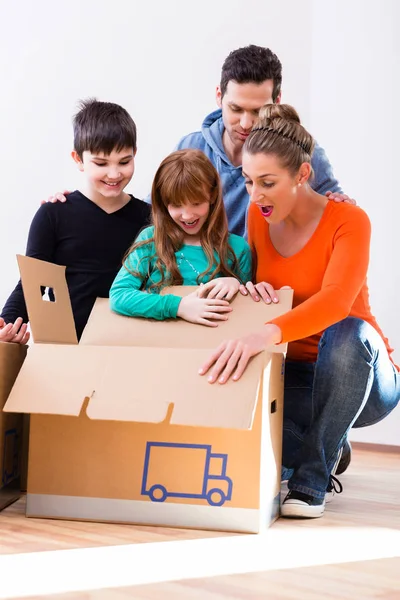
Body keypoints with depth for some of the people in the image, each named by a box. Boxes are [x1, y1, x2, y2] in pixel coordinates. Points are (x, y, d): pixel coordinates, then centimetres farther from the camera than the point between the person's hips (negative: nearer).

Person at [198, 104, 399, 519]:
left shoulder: (348, 221, -17)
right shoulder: (257, 216, -1)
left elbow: (335, 301, -36)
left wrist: (265, 334, -54)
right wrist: (249, 288, -16)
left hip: (357, 377, -4)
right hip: (292, 375, 4)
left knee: (348, 332, -39)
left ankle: (311, 483, -22)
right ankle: (327, 446, 0)